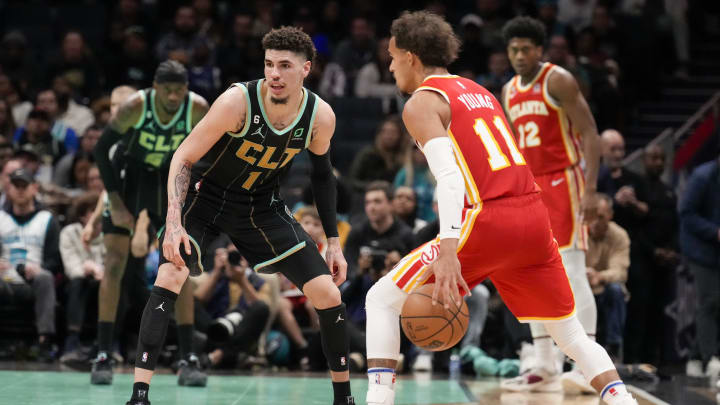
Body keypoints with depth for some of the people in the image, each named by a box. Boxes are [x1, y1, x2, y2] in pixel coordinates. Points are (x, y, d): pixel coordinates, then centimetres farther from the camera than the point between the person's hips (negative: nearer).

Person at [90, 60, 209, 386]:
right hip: (128, 173, -2)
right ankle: (103, 356, -8)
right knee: (115, 263, -10)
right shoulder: (135, 106, -28)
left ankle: (188, 359, -2)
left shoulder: (198, 109, -23)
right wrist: (115, 200, -22)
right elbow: (101, 149, -18)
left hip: (167, 177, 2)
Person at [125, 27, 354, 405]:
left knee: (328, 294, -3)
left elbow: (322, 173, 4)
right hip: (206, 195, -3)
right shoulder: (238, 101, -28)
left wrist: (333, 241, 5)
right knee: (170, 277, -26)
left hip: (262, 205, 4)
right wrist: (173, 224, -33)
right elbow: (183, 158, -22)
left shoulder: (320, 116, -16)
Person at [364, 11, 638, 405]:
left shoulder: (421, 103, 1)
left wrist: (447, 253, -25)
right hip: (534, 214, 7)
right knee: (570, 331, 19)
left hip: (487, 222, -7)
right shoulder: (479, 92, 25)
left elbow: (450, 177, -15)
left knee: (381, 301, 4)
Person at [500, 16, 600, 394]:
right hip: (528, 187, 8)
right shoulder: (509, 92, 13)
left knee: (571, 272, -12)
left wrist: (589, 189, -21)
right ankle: (544, 367, 10)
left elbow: (590, 134, -12)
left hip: (562, 182, -8)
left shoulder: (558, 81, -8)